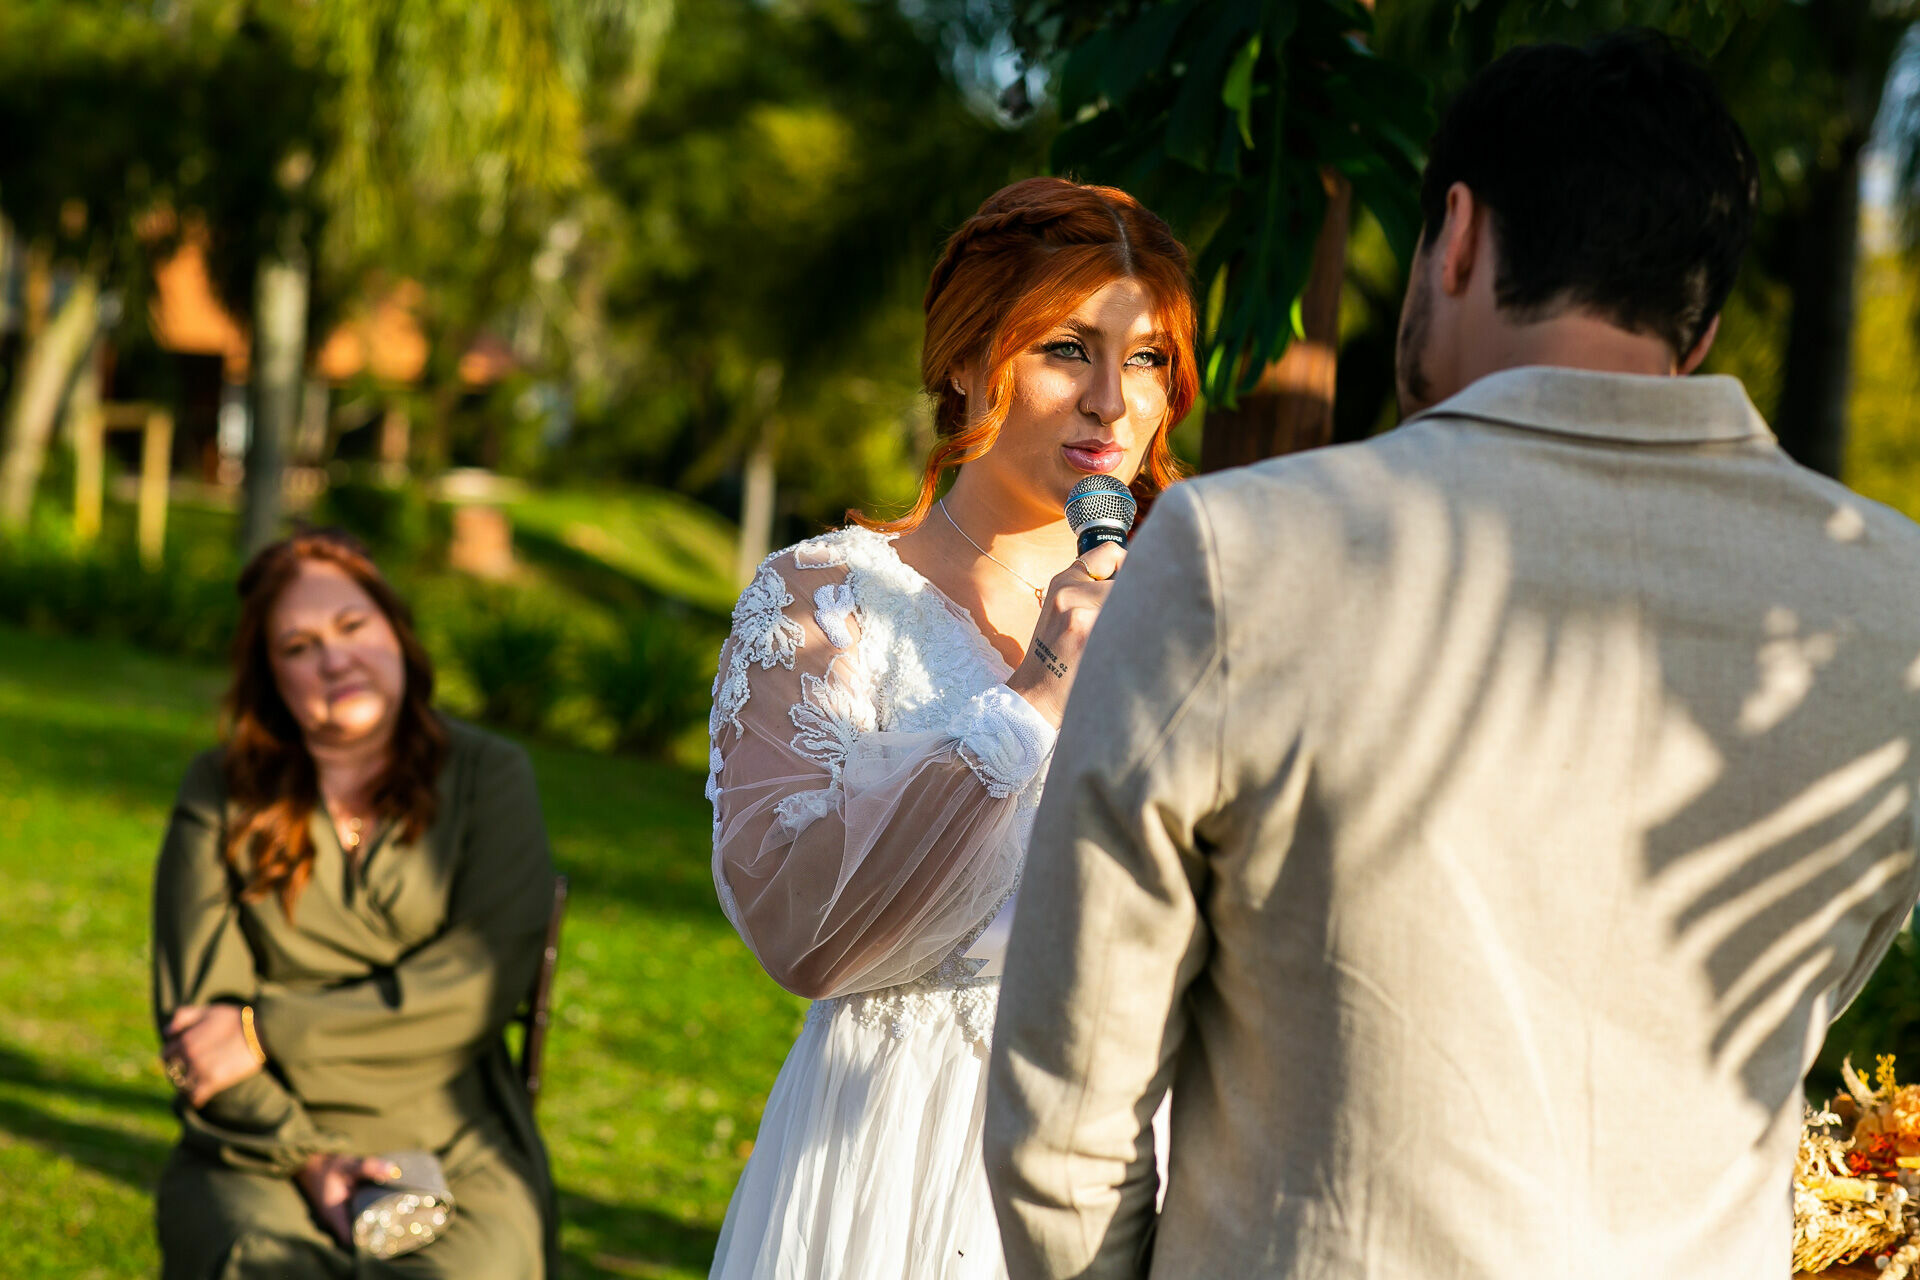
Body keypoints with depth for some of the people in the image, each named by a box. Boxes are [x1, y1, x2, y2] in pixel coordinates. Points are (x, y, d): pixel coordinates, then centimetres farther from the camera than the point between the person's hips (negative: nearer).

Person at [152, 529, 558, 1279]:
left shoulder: (489, 777, 8)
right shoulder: (220, 796, 10)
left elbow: (482, 984, -4)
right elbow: (191, 1013, 3)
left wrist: (266, 1032, -7)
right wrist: (307, 1159, -12)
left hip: (455, 1153, 0)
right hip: (261, 1151, 0)